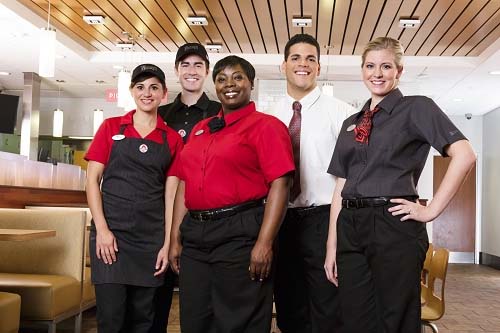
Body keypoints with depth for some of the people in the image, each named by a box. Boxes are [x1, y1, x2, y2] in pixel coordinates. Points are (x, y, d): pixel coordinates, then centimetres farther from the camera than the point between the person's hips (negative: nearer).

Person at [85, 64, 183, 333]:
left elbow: (171, 194, 5)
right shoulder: (111, 127, 5)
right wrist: (102, 229, -9)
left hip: (151, 236, 2)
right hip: (111, 230, -1)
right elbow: (92, 180, 2)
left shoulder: (172, 139, 7)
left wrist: (167, 244, -1)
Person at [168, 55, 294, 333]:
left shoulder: (266, 125, -3)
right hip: (194, 236, 6)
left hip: (240, 234, -6)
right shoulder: (200, 129, 16)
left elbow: (279, 185, -12)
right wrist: (175, 239, 12)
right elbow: (184, 185, 17)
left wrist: (264, 243, -19)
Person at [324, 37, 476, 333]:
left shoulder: (416, 108, 0)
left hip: (394, 227, -5)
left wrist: (431, 210, -13)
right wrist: (332, 247, 10)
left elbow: (464, 156, -13)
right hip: (350, 229, 6)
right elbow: (341, 186, 15)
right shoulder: (352, 123, 17)